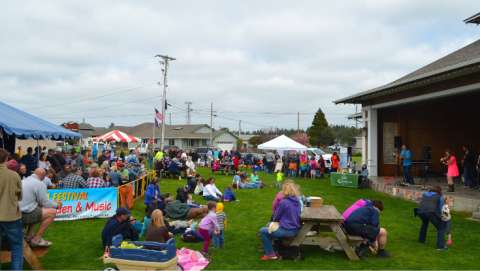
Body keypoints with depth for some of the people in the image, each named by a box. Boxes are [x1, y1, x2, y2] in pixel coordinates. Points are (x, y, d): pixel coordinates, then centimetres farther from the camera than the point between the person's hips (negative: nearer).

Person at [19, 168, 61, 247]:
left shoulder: (23, 181, 16)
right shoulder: (40, 184, -10)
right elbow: (45, 203, -8)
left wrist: (53, 202, 26)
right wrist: (56, 205, 12)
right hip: (25, 215, -9)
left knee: (37, 209, 31)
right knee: (52, 212, -1)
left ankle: (29, 235, 24)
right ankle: (36, 239, 0)